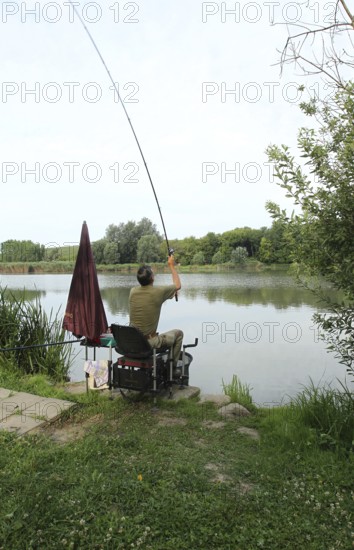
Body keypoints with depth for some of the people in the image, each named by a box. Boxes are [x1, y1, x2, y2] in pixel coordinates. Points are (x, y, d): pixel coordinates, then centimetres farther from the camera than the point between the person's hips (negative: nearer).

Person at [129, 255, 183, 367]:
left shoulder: (133, 291, -4)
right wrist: (171, 265, 14)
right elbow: (178, 285, 3)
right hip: (149, 343, -5)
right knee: (178, 333, 19)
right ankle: (172, 366, 27)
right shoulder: (158, 292, -17)